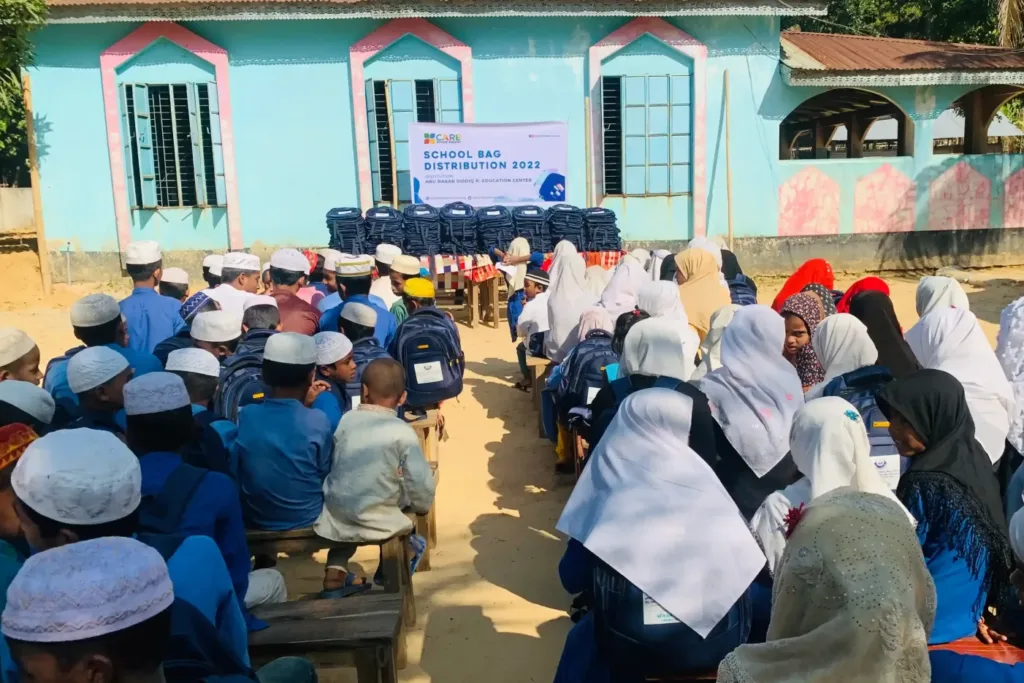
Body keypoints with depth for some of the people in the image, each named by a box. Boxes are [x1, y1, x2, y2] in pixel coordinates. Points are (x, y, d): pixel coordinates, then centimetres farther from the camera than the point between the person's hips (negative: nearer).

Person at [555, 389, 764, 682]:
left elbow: (572, 578, 4)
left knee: (584, 637, 32)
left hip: (632, 649, -1)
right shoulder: (704, 482, -1)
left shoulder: (610, 496, -5)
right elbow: (748, 566, 10)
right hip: (718, 642, 2)